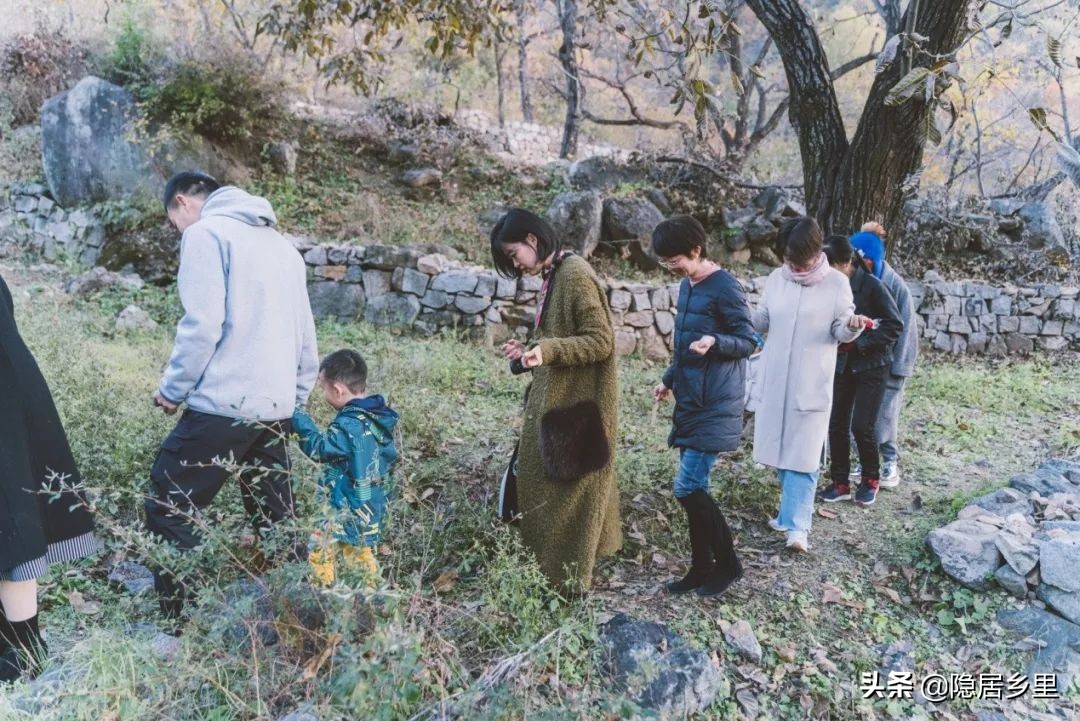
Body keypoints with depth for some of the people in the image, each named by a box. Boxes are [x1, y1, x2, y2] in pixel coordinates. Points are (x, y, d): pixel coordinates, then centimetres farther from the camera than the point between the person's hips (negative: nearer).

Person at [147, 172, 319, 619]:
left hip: (223, 404, -8)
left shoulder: (206, 233, -3)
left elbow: (202, 323, -15)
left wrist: (173, 389, -3)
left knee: (167, 510, 3)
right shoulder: (282, 245, 20)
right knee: (274, 520, 15)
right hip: (277, 408, 8)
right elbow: (306, 337, 19)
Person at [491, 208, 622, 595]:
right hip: (556, 400, 10)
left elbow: (601, 341, -21)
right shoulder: (553, 276, 12)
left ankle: (569, 579, 16)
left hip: (577, 404, -10)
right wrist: (529, 351, 6)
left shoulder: (576, 275, -17)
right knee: (544, 484, 16)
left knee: (569, 491, 2)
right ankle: (550, 567, 30)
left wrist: (545, 350, -30)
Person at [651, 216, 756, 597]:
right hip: (691, 402, 9)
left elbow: (749, 342, -13)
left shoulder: (725, 287, -14)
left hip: (716, 406, -9)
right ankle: (702, 566, 21)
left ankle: (728, 563, 9)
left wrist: (715, 342, -30)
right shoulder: (686, 286, 13)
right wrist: (669, 379, 23)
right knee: (694, 488, 10)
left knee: (688, 487, -9)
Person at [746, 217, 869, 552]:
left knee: (803, 454, -5)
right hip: (774, 378, 4)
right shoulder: (776, 278, 4)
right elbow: (760, 321, 12)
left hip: (811, 382, -4)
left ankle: (797, 525, -3)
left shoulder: (836, 282, -6)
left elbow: (840, 332, -3)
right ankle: (793, 508, 32)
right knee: (781, 448, 14)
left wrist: (852, 326, -25)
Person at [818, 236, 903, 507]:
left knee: (861, 426, -5)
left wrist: (859, 344, -19)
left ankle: (870, 480, 18)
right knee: (837, 425, 3)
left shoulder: (871, 286, -15)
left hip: (870, 366, -4)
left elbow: (895, 326, -14)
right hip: (841, 364, 4)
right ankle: (840, 482, 17)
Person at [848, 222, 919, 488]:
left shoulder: (894, 285, -14)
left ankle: (891, 463, 20)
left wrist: (899, 366, -9)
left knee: (884, 415, 0)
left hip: (887, 363, -3)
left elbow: (904, 327, -10)